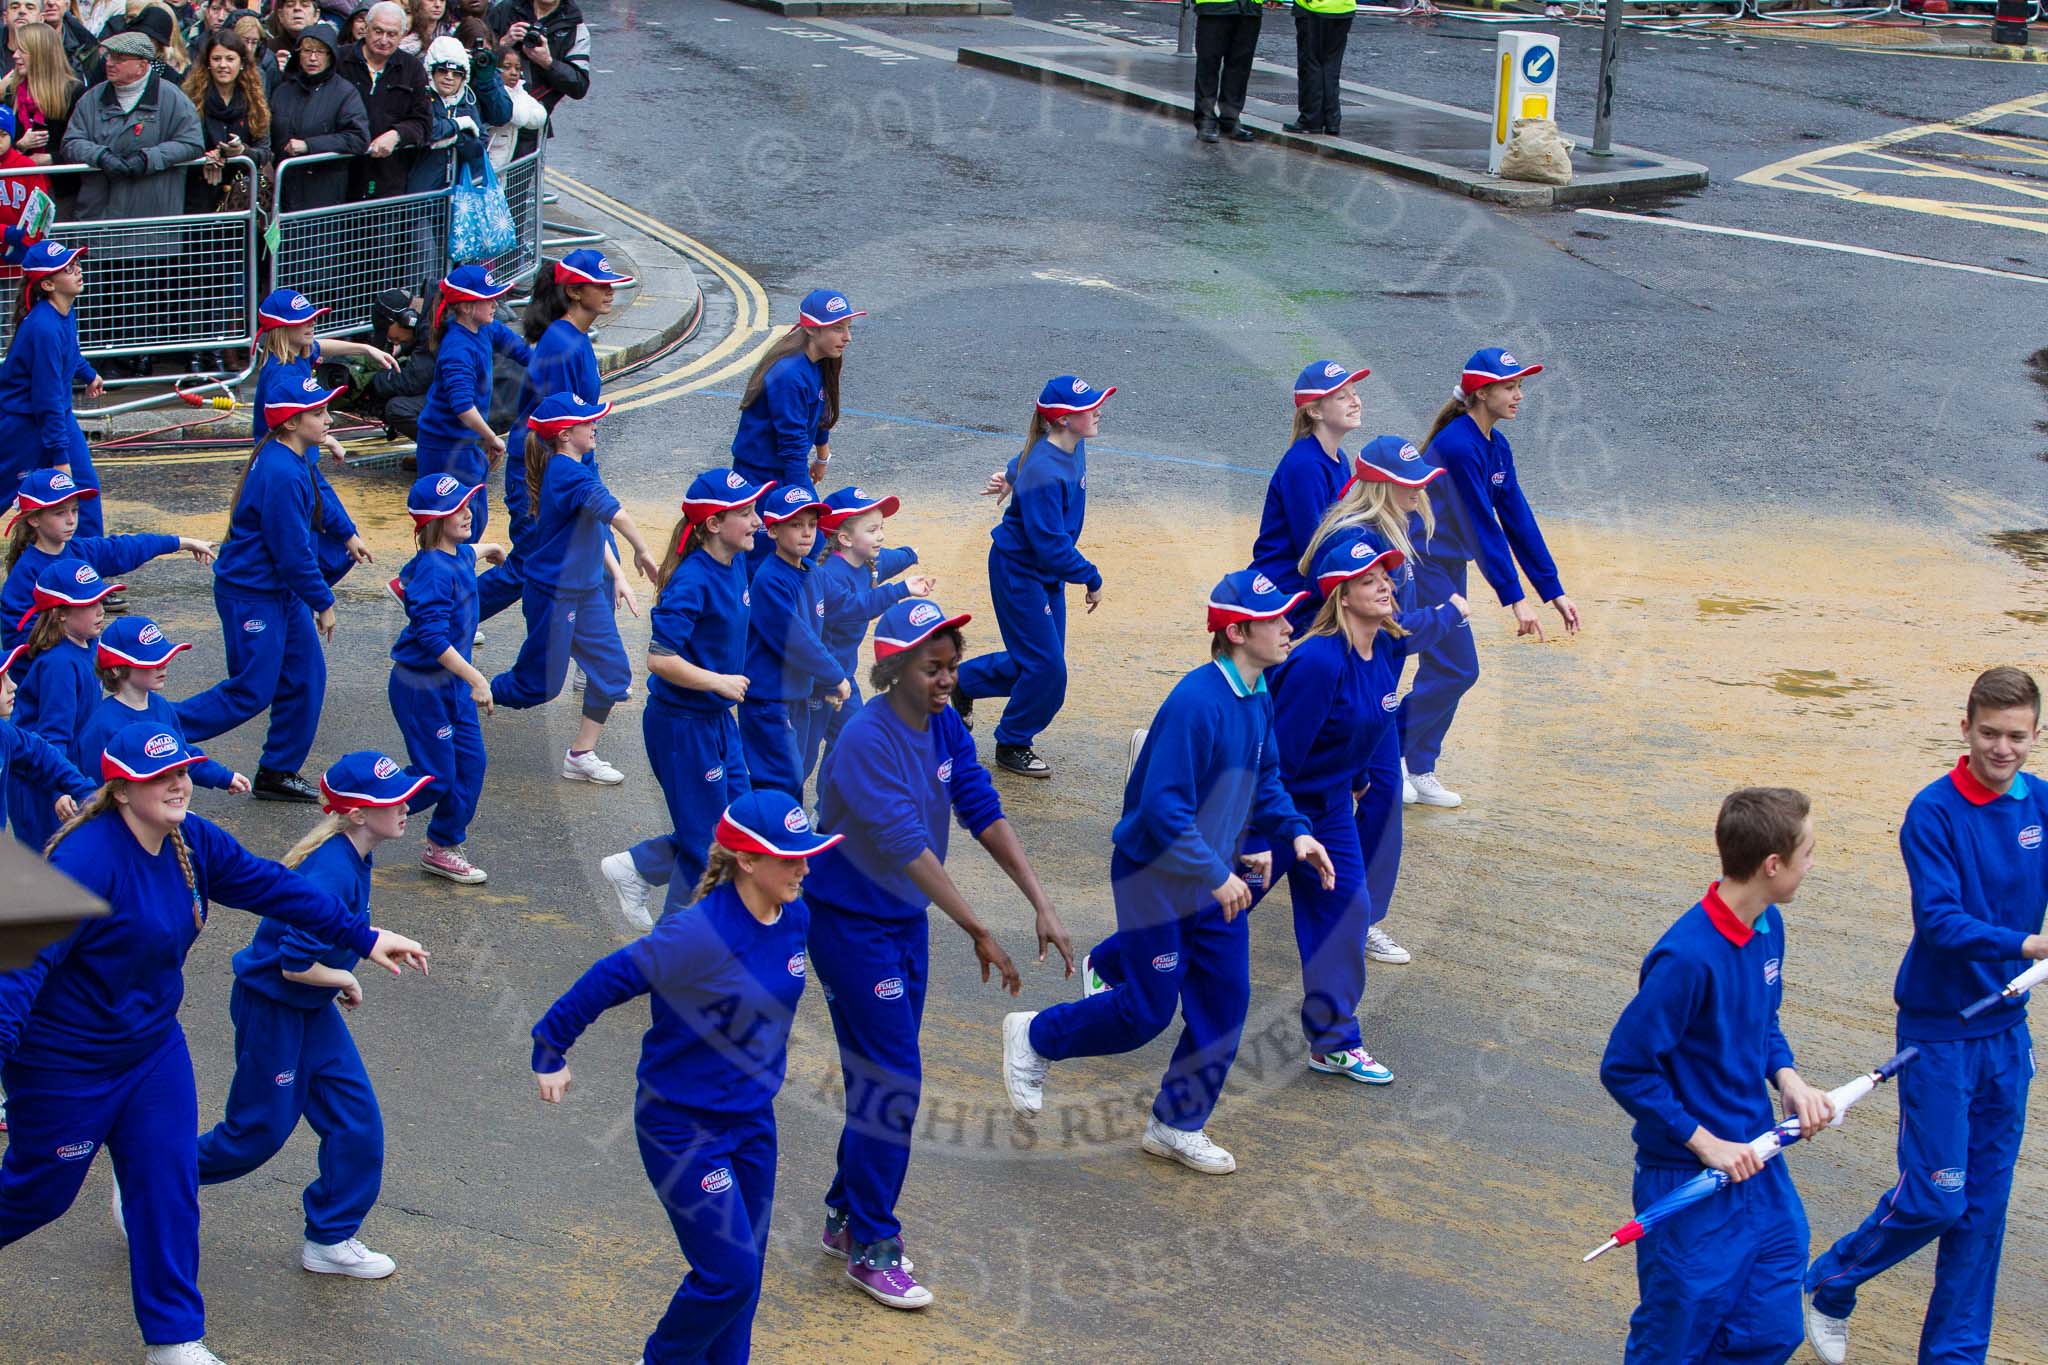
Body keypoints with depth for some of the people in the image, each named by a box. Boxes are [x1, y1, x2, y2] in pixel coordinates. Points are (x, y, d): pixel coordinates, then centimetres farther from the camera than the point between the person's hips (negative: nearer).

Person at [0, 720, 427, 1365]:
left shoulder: (192, 842, -4)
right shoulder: (88, 858, -29)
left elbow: (272, 887, 6)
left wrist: (364, 936, 10)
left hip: (154, 1049, 7)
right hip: (64, 1063, -7)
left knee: (168, 1186, 5)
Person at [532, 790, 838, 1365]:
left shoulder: (794, 917, -4)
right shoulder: (699, 934, -28)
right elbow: (608, 979, -21)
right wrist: (550, 1053, -12)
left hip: (752, 1119, 7)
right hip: (682, 1127, -7)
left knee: (743, 1271, 12)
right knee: (729, 1272, -5)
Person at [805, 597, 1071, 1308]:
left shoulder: (946, 729, -2)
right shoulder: (867, 741, -26)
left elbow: (984, 815, -6)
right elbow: (906, 845, -32)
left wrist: (1041, 904, -17)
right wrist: (979, 933, -34)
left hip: (908, 921, 8)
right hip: (851, 924, -8)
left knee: (884, 1076, 16)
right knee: (891, 1080, -6)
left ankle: (847, 1215, 32)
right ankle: (870, 1249, 6)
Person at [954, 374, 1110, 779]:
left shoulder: (1073, 447, -5)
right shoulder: (1043, 474, -32)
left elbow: (1024, 463, 20)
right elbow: (1051, 545, -31)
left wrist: (1013, 476, 37)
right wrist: (1091, 578, -21)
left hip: (1048, 574, 9)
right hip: (1018, 572, -9)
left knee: (1041, 659, 17)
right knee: (1046, 668, -3)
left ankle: (965, 682, 40)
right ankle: (1013, 746, 18)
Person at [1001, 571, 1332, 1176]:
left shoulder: (1258, 697, 1)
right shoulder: (1197, 702, -28)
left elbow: (1264, 778, 17)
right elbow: (1163, 807, -29)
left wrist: (1294, 832, 1)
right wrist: (1216, 876, -25)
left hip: (1217, 873, 8)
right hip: (1155, 874, -8)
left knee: (1225, 1000, 8)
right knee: (1149, 1010, 1)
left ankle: (1178, 1126, 23)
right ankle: (1035, 1037, 25)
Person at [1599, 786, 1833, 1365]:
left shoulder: (1768, 926, 1)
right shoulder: (1688, 958, -26)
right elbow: (1625, 1068, -20)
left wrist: (1789, 1079, -1)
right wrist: (1705, 1144, -17)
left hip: (1759, 1169, 8)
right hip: (1691, 1186, -8)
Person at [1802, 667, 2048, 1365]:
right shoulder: (1934, 811, -15)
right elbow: (1938, 921, -23)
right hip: (1940, 1033, -5)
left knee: (1984, 1206, 8)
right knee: (1934, 1197, -4)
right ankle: (1829, 1285, 21)